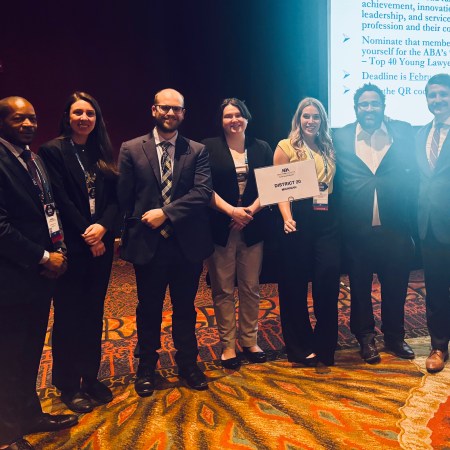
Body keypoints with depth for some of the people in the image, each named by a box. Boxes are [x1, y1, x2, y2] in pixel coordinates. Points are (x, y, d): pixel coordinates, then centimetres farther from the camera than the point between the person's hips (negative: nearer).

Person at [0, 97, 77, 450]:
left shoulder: (33, 158, 14)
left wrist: (58, 250, 3)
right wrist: (43, 257, -16)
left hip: (40, 273, 8)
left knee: (30, 352, 19)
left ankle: (29, 414, 36)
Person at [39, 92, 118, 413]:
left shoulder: (102, 153, 11)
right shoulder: (53, 151, -4)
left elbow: (115, 197, 4)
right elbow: (60, 200, -11)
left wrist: (102, 227, -12)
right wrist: (86, 234, -13)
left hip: (101, 244, 5)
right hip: (70, 246, -5)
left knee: (93, 313, 12)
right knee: (69, 316, 5)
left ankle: (91, 378, 27)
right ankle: (69, 385, 20)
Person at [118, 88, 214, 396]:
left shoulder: (197, 151, 2)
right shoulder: (131, 149, 2)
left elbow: (203, 192, -10)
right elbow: (124, 197, 2)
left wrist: (166, 213, -18)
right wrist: (131, 231, -2)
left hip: (187, 243, 1)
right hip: (147, 243, 0)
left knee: (185, 307, 15)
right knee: (149, 309, 14)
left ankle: (188, 363, 34)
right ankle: (147, 367, 33)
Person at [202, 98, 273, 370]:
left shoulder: (262, 148, 11)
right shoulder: (210, 147, 3)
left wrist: (250, 211, -9)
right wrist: (231, 210, -15)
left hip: (252, 228, 2)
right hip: (221, 228, -2)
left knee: (251, 287, 7)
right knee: (223, 289, 2)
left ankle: (250, 342, 21)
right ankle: (228, 345, 14)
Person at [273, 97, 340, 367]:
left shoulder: (329, 148, 15)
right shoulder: (286, 147, 1)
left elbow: (335, 184, 15)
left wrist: (340, 218, 3)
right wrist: (287, 218, -19)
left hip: (327, 220, 4)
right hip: (299, 220, -3)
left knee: (329, 278, -3)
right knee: (295, 284, 5)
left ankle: (325, 345, 16)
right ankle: (300, 347, 21)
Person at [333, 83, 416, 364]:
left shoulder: (403, 131, 5)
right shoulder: (342, 137, 2)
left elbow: (411, 174, 1)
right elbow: (343, 180, -2)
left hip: (394, 225, 1)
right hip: (358, 228, -1)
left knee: (396, 285, 13)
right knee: (360, 286, 11)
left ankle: (395, 337, 33)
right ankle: (366, 338, 30)